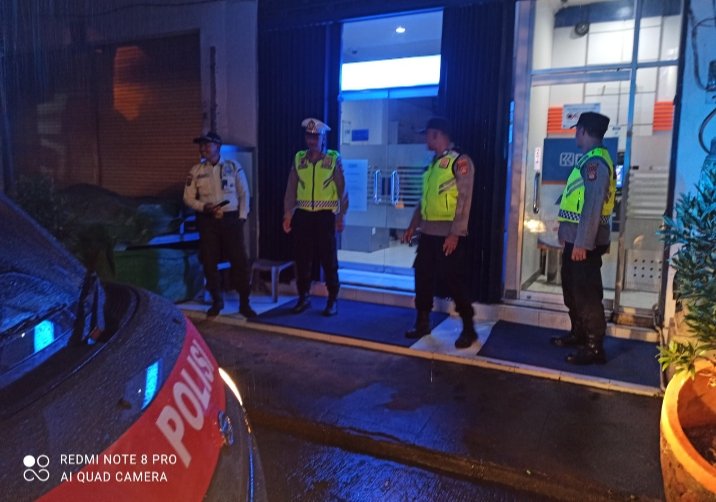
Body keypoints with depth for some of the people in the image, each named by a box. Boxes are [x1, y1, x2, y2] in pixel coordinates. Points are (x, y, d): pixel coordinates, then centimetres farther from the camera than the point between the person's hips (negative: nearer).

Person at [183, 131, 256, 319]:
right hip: (208, 220, 2)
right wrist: (204, 207, -12)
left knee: (240, 260, -3)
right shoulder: (196, 170, 6)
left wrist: (242, 217, -4)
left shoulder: (233, 167, 2)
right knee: (209, 262, 5)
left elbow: (244, 194, 4)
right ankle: (217, 301, 22)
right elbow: (188, 197, 6)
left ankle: (244, 303, 8)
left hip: (231, 218, -2)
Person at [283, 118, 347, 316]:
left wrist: (341, 216, -5)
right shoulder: (298, 158, 7)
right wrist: (288, 214, 3)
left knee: (328, 260, 3)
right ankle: (303, 297, 23)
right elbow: (291, 188, 8)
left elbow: (342, 189, -1)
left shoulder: (334, 158, -1)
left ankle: (332, 301, 15)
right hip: (302, 215, 3)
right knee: (302, 258, 9)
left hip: (325, 216, -3)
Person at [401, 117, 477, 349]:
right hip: (428, 233, 8)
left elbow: (464, 200, -15)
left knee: (455, 281, -2)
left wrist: (455, 234, -20)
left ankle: (468, 329, 12)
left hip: (449, 234, -8)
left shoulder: (460, 161, -9)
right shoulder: (433, 164, 16)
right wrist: (413, 226, 16)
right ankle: (422, 323, 24)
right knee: (423, 277, 11)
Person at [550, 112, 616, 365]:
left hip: (585, 241, -10)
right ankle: (579, 334, 32)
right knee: (573, 289, 19)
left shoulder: (595, 160, -16)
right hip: (576, 238, 10)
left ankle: (594, 347, 6)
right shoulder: (590, 159, 15)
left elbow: (593, 205, -22)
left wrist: (582, 243, -23)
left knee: (587, 293, -3)